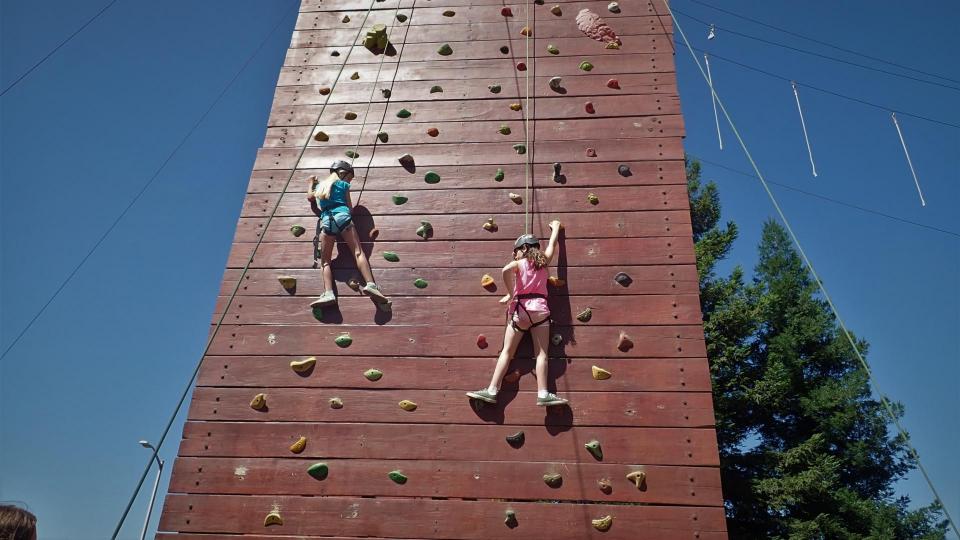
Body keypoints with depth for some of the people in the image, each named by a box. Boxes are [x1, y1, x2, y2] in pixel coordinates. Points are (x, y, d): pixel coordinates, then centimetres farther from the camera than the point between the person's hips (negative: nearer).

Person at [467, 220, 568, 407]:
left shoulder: (518, 263, 4)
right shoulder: (544, 261, 13)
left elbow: (506, 270, -19)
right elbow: (552, 244, 29)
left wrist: (511, 294, -9)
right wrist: (555, 227, 46)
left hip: (520, 310, -1)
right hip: (540, 310, 2)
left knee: (507, 352, 0)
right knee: (541, 354, -2)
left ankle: (491, 391, -1)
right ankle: (543, 394, -9)